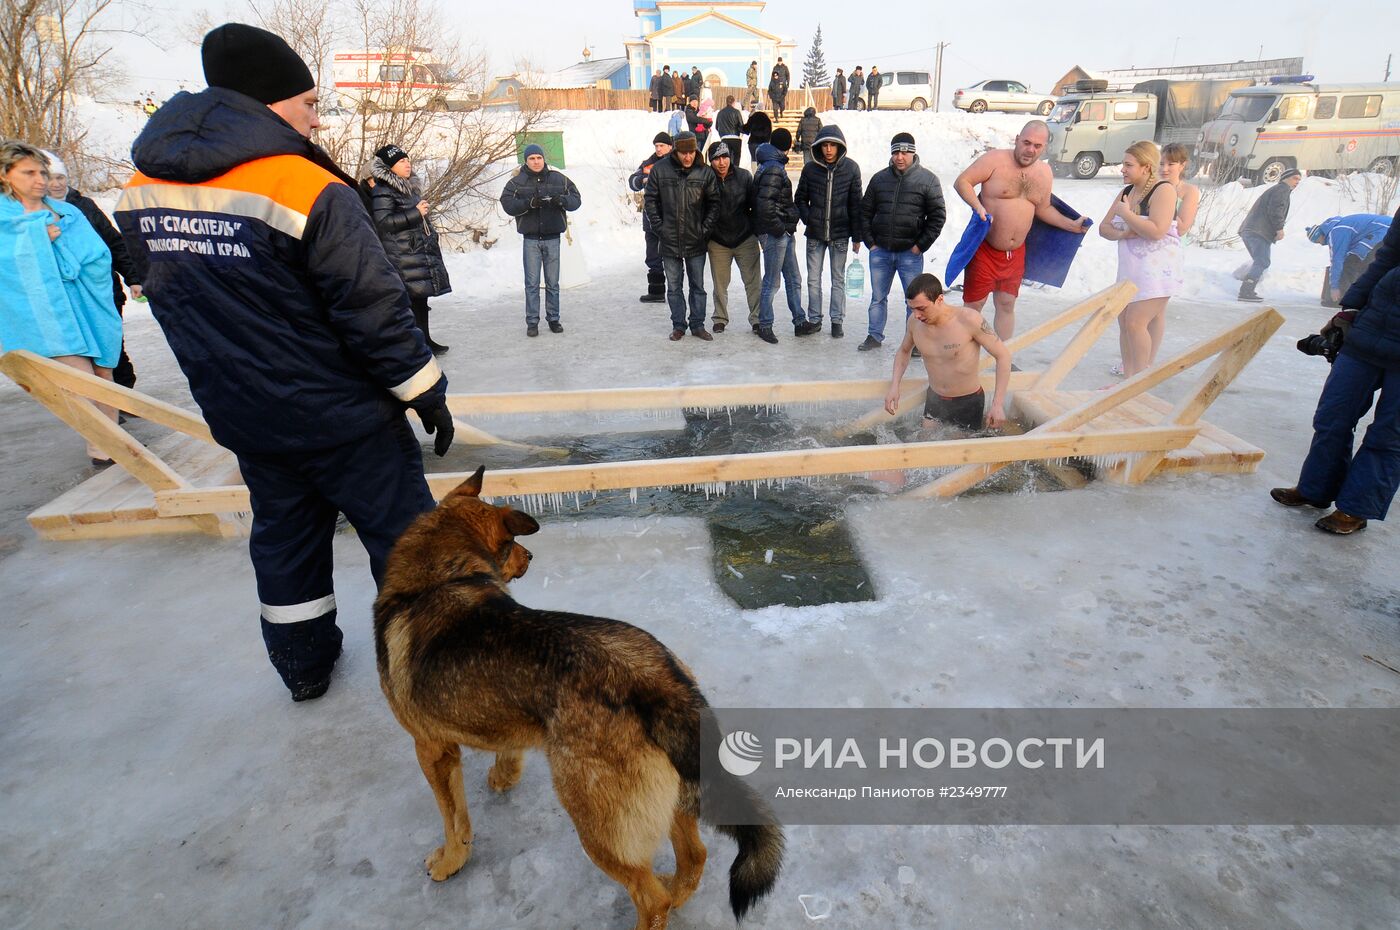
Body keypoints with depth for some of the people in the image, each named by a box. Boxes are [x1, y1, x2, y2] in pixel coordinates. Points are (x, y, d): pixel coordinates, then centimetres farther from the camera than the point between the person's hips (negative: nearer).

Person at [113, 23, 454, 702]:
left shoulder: (143, 189, 4)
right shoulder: (308, 188, -21)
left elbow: (172, 302, 13)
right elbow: (374, 310, -20)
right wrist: (428, 395, -9)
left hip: (242, 417, 7)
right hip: (341, 416, -7)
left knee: (284, 533, 21)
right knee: (400, 531, 9)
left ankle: (303, 664, 35)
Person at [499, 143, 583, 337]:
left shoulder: (558, 179, 5)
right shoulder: (517, 182, 1)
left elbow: (576, 199, 3)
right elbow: (507, 203, -9)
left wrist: (561, 200, -18)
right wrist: (529, 202, -24)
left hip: (552, 238, 1)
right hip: (531, 239, -1)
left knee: (553, 282, 8)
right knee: (532, 283, 0)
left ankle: (553, 319, 19)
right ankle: (532, 322, 7)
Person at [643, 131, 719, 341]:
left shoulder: (705, 172, -3)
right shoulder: (660, 170, -3)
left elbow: (714, 203, 3)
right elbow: (650, 201, 3)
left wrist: (705, 229, -5)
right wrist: (659, 227, -4)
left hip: (696, 242, 0)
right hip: (670, 241, 0)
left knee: (698, 286, 8)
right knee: (674, 287, 8)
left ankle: (698, 325, 19)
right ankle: (678, 325, 18)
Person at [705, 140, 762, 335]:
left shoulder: (744, 177, -3)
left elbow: (755, 206, 5)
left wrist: (754, 229, -1)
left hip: (745, 239, 0)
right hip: (718, 242, 0)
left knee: (753, 282, 3)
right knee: (720, 284, 9)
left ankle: (757, 319, 13)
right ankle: (720, 319, 23)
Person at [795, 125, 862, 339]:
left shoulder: (851, 168, -3)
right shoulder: (810, 169, -1)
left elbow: (855, 204, 0)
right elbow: (800, 198, 11)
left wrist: (857, 236, -1)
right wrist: (807, 219, -4)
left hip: (840, 234, -1)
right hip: (815, 233, 1)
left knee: (838, 280, 7)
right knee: (813, 279, 7)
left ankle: (837, 321, 16)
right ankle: (814, 319, 19)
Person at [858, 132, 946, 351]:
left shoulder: (927, 180, -2)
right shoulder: (879, 179, 6)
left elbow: (938, 215, -2)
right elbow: (865, 211, 11)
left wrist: (921, 245, -8)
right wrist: (870, 242, 2)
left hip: (910, 253, -3)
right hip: (880, 251, 3)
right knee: (878, 297, 12)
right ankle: (875, 336, 25)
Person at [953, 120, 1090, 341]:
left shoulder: (1044, 172, 8)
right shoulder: (996, 159, -11)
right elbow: (962, 182, -13)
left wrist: (1071, 225, 11)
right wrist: (978, 207, -28)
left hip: (1015, 252, 6)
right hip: (984, 248, -6)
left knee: (1006, 305, 13)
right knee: (974, 303, 0)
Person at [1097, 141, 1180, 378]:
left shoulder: (1163, 190, -12)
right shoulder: (1126, 192, 12)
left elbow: (1156, 231, -25)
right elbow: (1104, 228, 10)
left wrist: (1124, 212, -16)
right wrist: (1122, 234, -12)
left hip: (1156, 268, -8)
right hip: (1129, 267, 8)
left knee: (1135, 323, -15)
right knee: (1124, 321, 6)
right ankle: (1128, 379, 14)